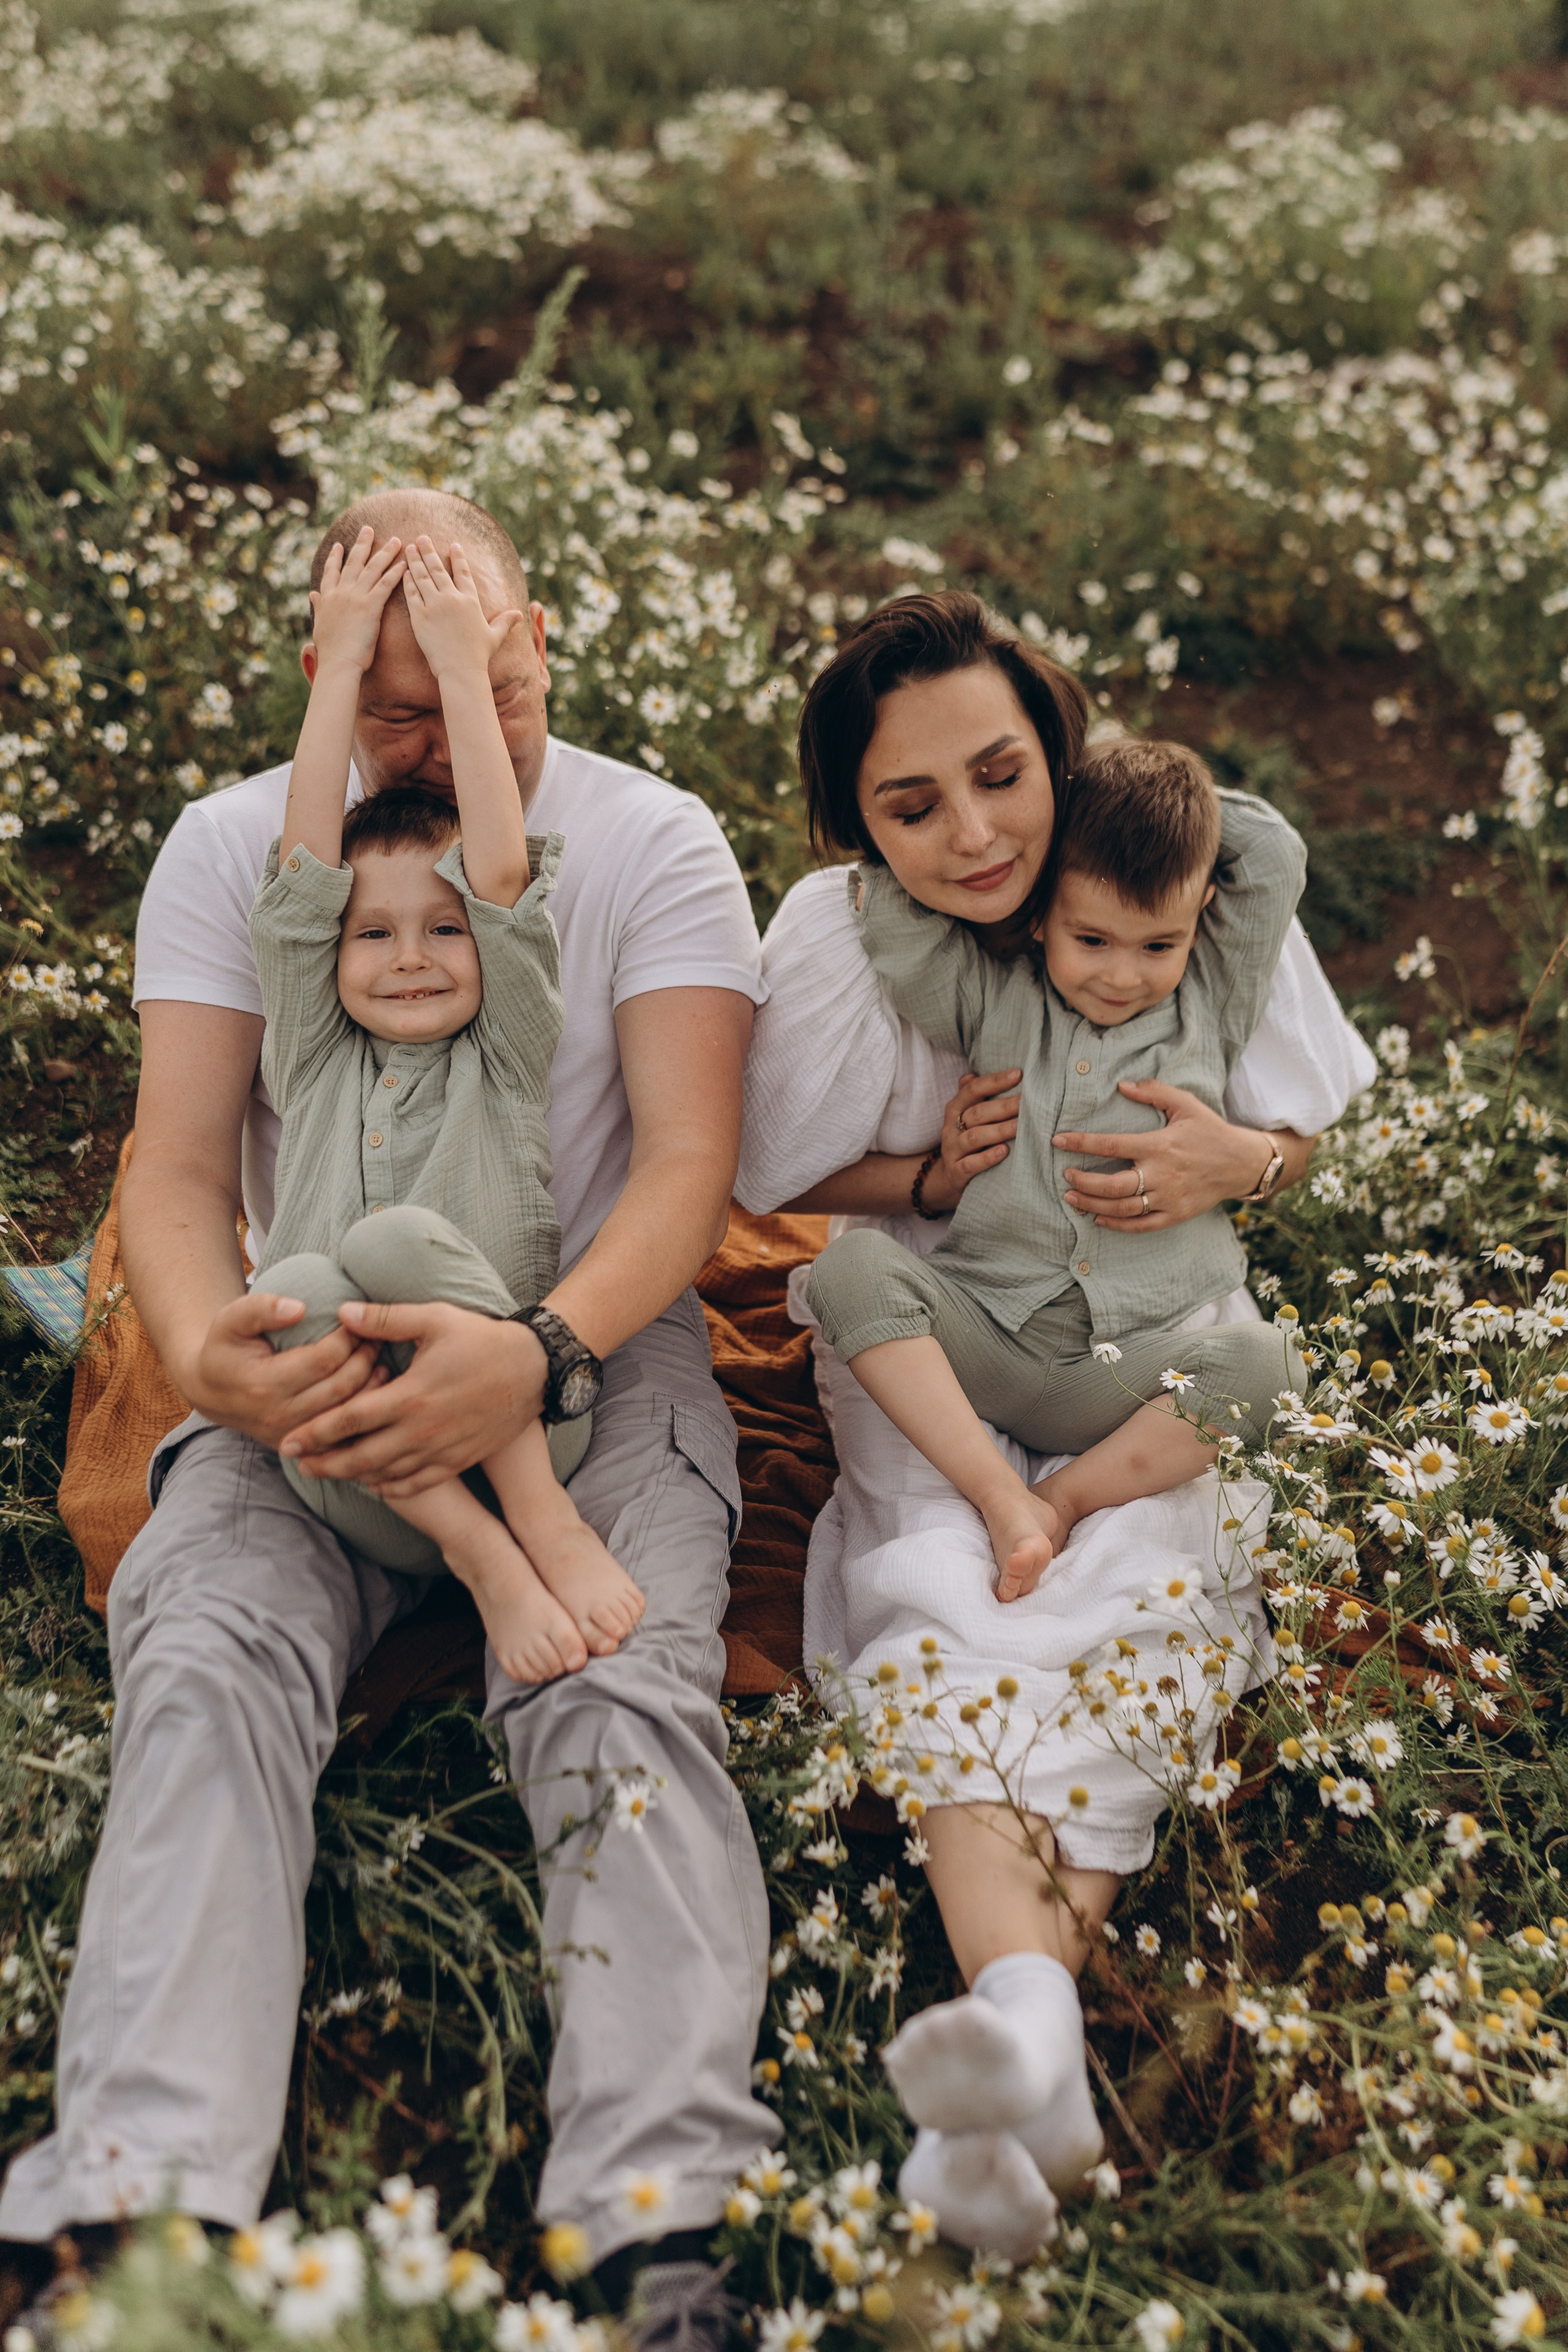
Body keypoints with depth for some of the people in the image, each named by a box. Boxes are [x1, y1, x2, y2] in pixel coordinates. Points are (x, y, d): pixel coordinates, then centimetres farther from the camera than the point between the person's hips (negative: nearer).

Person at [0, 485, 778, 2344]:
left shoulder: (654, 844, -1)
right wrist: (204, 1349, -25)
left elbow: (691, 1157, -10)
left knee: (620, 1690, -28)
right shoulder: (230, 850, 6)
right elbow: (178, 1163, -1)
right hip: (313, 1362, 2)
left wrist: (540, 1350, -30)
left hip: (594, 1350, -1)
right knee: (204, 1667, -26)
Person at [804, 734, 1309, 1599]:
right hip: (983, 1340, 0)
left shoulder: (1213, 1005, 11)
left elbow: (1273, 857, 7)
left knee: (1263, 1365, -29)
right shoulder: (993, 1001, 8)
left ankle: (1066, 1500, -18)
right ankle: (1001, 1497, -28)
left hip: (1139, 1361, 0)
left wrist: (1168, 804, 9)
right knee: (852, 1269, -26)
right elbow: (892, 906, -3)